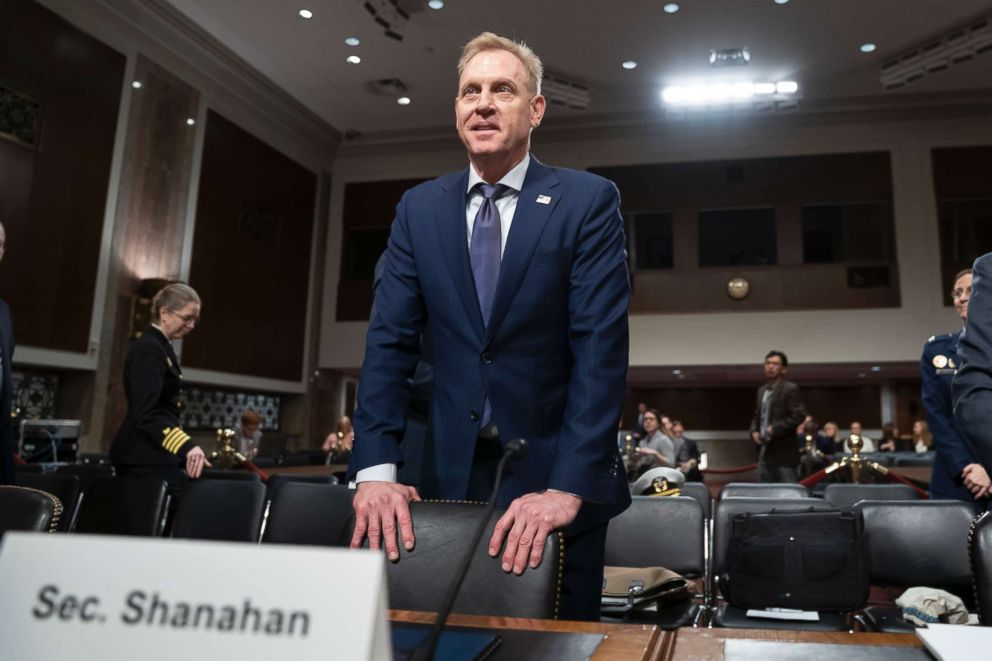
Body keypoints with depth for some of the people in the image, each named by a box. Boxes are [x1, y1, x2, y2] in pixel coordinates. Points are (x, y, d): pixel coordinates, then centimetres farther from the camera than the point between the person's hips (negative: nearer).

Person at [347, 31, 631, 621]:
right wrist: (376, 469, -11)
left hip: (559, 472, -2)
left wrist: (568, 487, -21)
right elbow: (391, 342, -1)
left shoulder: (589, 201, -5)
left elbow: (601, 350, -12)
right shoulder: (420, 208, 5)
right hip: (452, 472, 3)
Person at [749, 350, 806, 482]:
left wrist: (775, 429, -20)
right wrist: (754, 431, 5)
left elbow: (799, 416, -16)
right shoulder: (761, 390, 16)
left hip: (784, 453, -7)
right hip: (764, 453, 8)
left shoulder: (790, 389, -7)